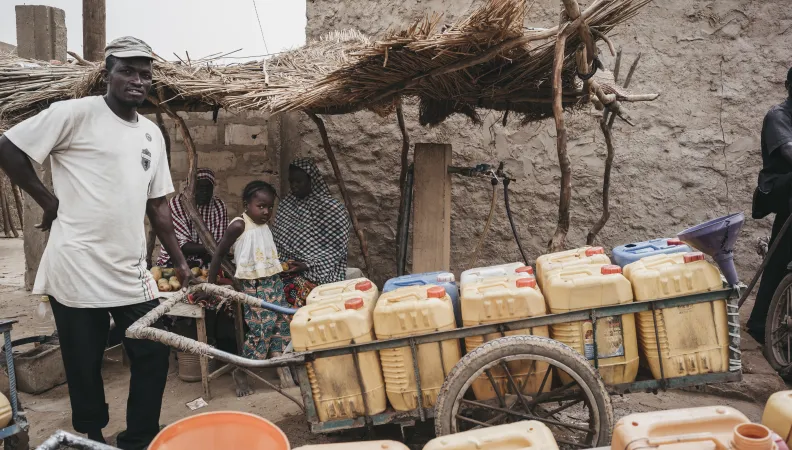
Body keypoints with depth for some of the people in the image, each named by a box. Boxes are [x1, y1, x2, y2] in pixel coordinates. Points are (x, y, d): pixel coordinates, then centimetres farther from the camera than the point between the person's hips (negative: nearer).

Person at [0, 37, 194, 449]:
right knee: (84, 367, 7)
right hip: (77, 269, -5)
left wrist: (179, 261, 13)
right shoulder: (75, 113, -8)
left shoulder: (152, 134, 11)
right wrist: (49, 201, -4)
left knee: (154, 354, 8)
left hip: (132, 272, 6)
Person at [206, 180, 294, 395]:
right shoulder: (239, 225, -13)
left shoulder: (264, 225, 10)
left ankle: (282, 367, 17)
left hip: (274, 282, 8)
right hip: (254, 285, -8)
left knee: (281, 323, 7)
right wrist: (211, 285, -10)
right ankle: (240, 372, 6)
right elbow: (219, 253, -10)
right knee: (260, 328, -9)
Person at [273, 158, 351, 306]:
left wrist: (307, 265, -16)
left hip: (317, 271, -5)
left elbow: (337, 249, -7)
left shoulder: (332, 208, -6)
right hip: (286, 268, 5)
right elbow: (277, 240, 17)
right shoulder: (286, 204, 12)